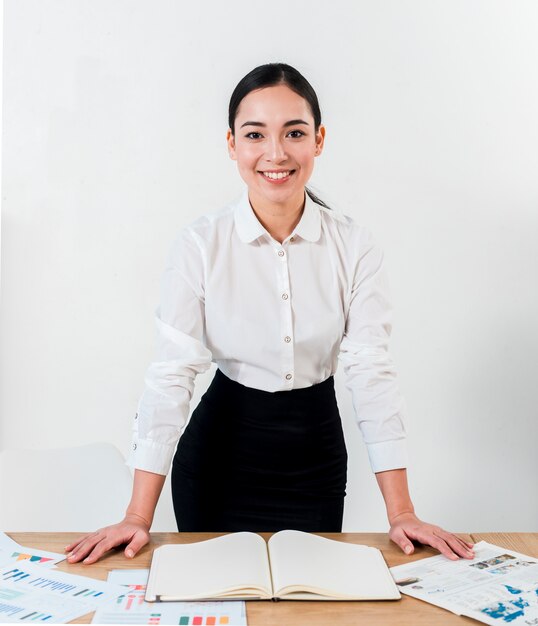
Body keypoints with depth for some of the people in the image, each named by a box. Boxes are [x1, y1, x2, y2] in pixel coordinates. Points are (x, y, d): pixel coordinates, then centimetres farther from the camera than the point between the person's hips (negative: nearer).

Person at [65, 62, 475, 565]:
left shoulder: (354, 247, -8)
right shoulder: (199, 245, -12)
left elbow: (371, 372, -11)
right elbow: (171, 373, -15)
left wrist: (401, 513, -15)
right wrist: (139, 516, -19)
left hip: (315, 457, 2)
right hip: (219, 458, -1)